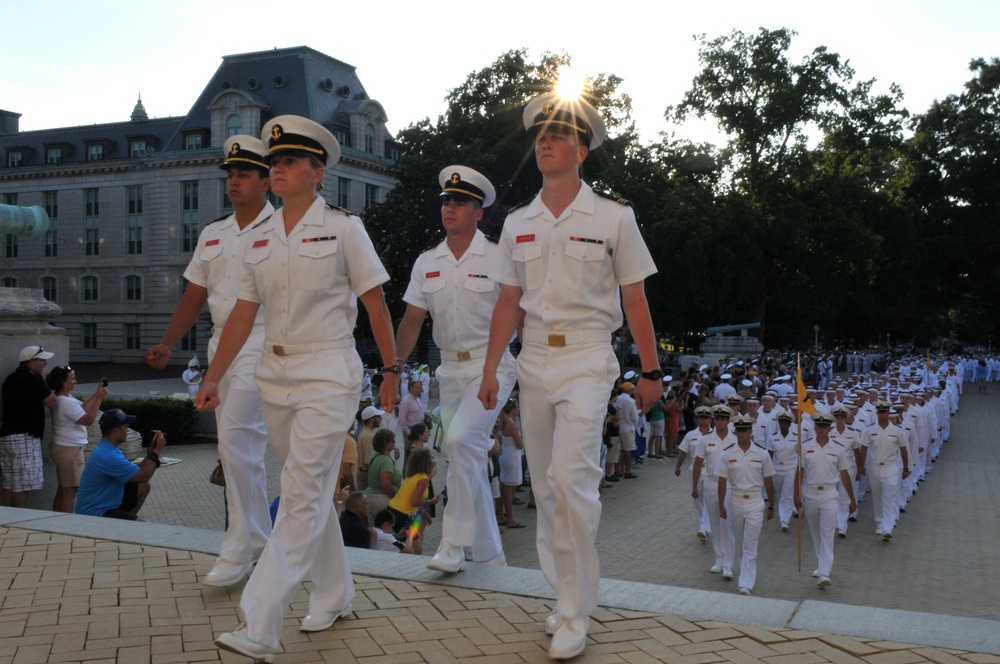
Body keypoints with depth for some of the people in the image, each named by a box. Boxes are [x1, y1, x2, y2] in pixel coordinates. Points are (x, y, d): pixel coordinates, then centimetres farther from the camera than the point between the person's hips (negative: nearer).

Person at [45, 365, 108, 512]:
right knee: (70, 491, -5)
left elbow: (83, 407, 14)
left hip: (65, 448, 11)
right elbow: (88, 420, -22)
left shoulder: (64, 398, 9)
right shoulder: (66, 402, -22)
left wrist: (97, 393, 6)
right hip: (70, 450, -11)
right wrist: (99, 398, -22)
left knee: (63, 489, 16)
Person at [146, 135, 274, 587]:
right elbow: (194, 296, 18)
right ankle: (261, 543, 24)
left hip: (261, 345, -8)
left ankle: (238, 550, -5)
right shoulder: (212, 234, 16)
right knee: (242, 448, 12)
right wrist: (167, 344, 9)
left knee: (236, 441, -15)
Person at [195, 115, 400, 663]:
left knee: (302, 496, -9)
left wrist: (391, 369, -4)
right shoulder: (259, 237, 9)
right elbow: (243, 314, 11)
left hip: (327, 376, -6)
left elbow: (376, 305, -3)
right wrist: (212, 379, 7)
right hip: (275, 376, 6)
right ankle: (333, 596, 30)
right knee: (312, 491, 15)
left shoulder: (342, 227, -5)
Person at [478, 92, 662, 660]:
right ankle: (567, 595, 24)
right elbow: (509, 302, 12)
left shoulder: (613, 217, -2)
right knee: (547, 487, 9)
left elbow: (635, 299, 0)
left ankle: (575, 613, -4)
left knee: (571, 477, -17)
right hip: (534, 359, 5)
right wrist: (491, 368, 7)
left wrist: (651, 371, -1)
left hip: (586, 360, -5)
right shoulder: (518, 224, 10)